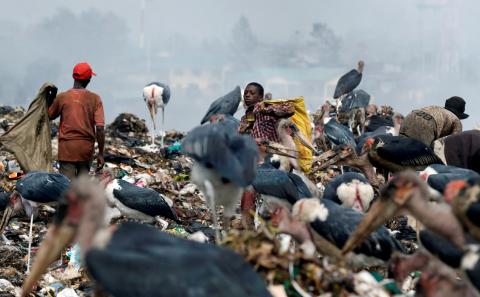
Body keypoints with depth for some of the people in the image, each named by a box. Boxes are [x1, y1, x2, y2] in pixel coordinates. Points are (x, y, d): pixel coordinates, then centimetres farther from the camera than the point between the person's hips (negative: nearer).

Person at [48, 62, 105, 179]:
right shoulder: (94, 98, -2)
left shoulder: (62, 97, -2)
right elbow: (100, 128, -8)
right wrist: (100, 153, -3)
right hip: (86, 148, 1)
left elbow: (50, 116, 16)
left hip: (67, 148, -1)